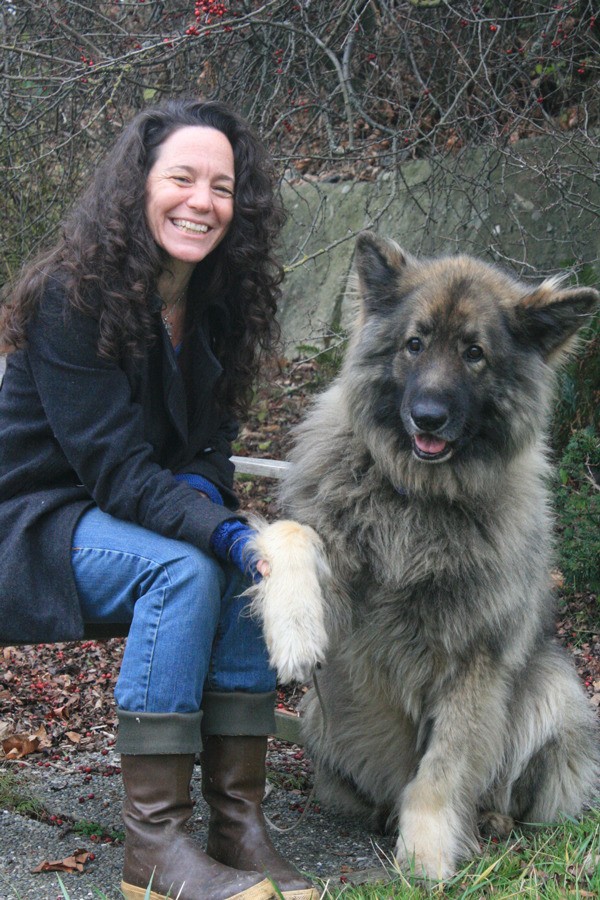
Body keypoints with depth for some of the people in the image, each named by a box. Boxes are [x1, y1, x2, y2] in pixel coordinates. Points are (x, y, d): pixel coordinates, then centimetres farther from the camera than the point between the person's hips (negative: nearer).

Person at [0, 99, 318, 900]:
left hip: (146, 513, 6)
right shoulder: (70, 298, -21)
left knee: (253, 566, -22)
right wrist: (224, 532, -37)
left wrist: (202, 488, -18)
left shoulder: (219, 303, 1)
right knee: (184, 570, -32)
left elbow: (208, 441, 6)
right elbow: (113, 467, -25)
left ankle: (238, 823, -20)